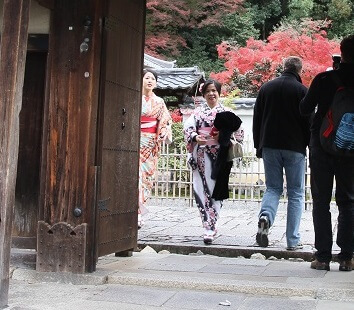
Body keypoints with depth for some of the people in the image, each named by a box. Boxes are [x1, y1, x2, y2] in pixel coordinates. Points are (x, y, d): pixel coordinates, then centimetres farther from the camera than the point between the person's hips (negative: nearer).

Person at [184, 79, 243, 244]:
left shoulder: (226, 111, 9)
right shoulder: (198, 111, 13)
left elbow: (237, 130, 2)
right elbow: (188, 127, 2)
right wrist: (195, 137, -17)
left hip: (219, 154, -2)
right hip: (201, 154, 2)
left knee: (215, 190, -5)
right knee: (201, 189, -3)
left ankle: (210, 227, -1)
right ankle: (210, 226, 7)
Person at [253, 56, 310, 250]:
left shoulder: (266, 88, 7)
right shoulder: (302, 90, -5)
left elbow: (257, 120, 10)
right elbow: (308, 121, -5)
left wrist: (258, 147, 16)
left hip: (269, 147, 3)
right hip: (295, 148, -3)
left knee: (273, 188, 14)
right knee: (295, 193, 5)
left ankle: (265, 216, -16)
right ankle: (293, 241, 4)